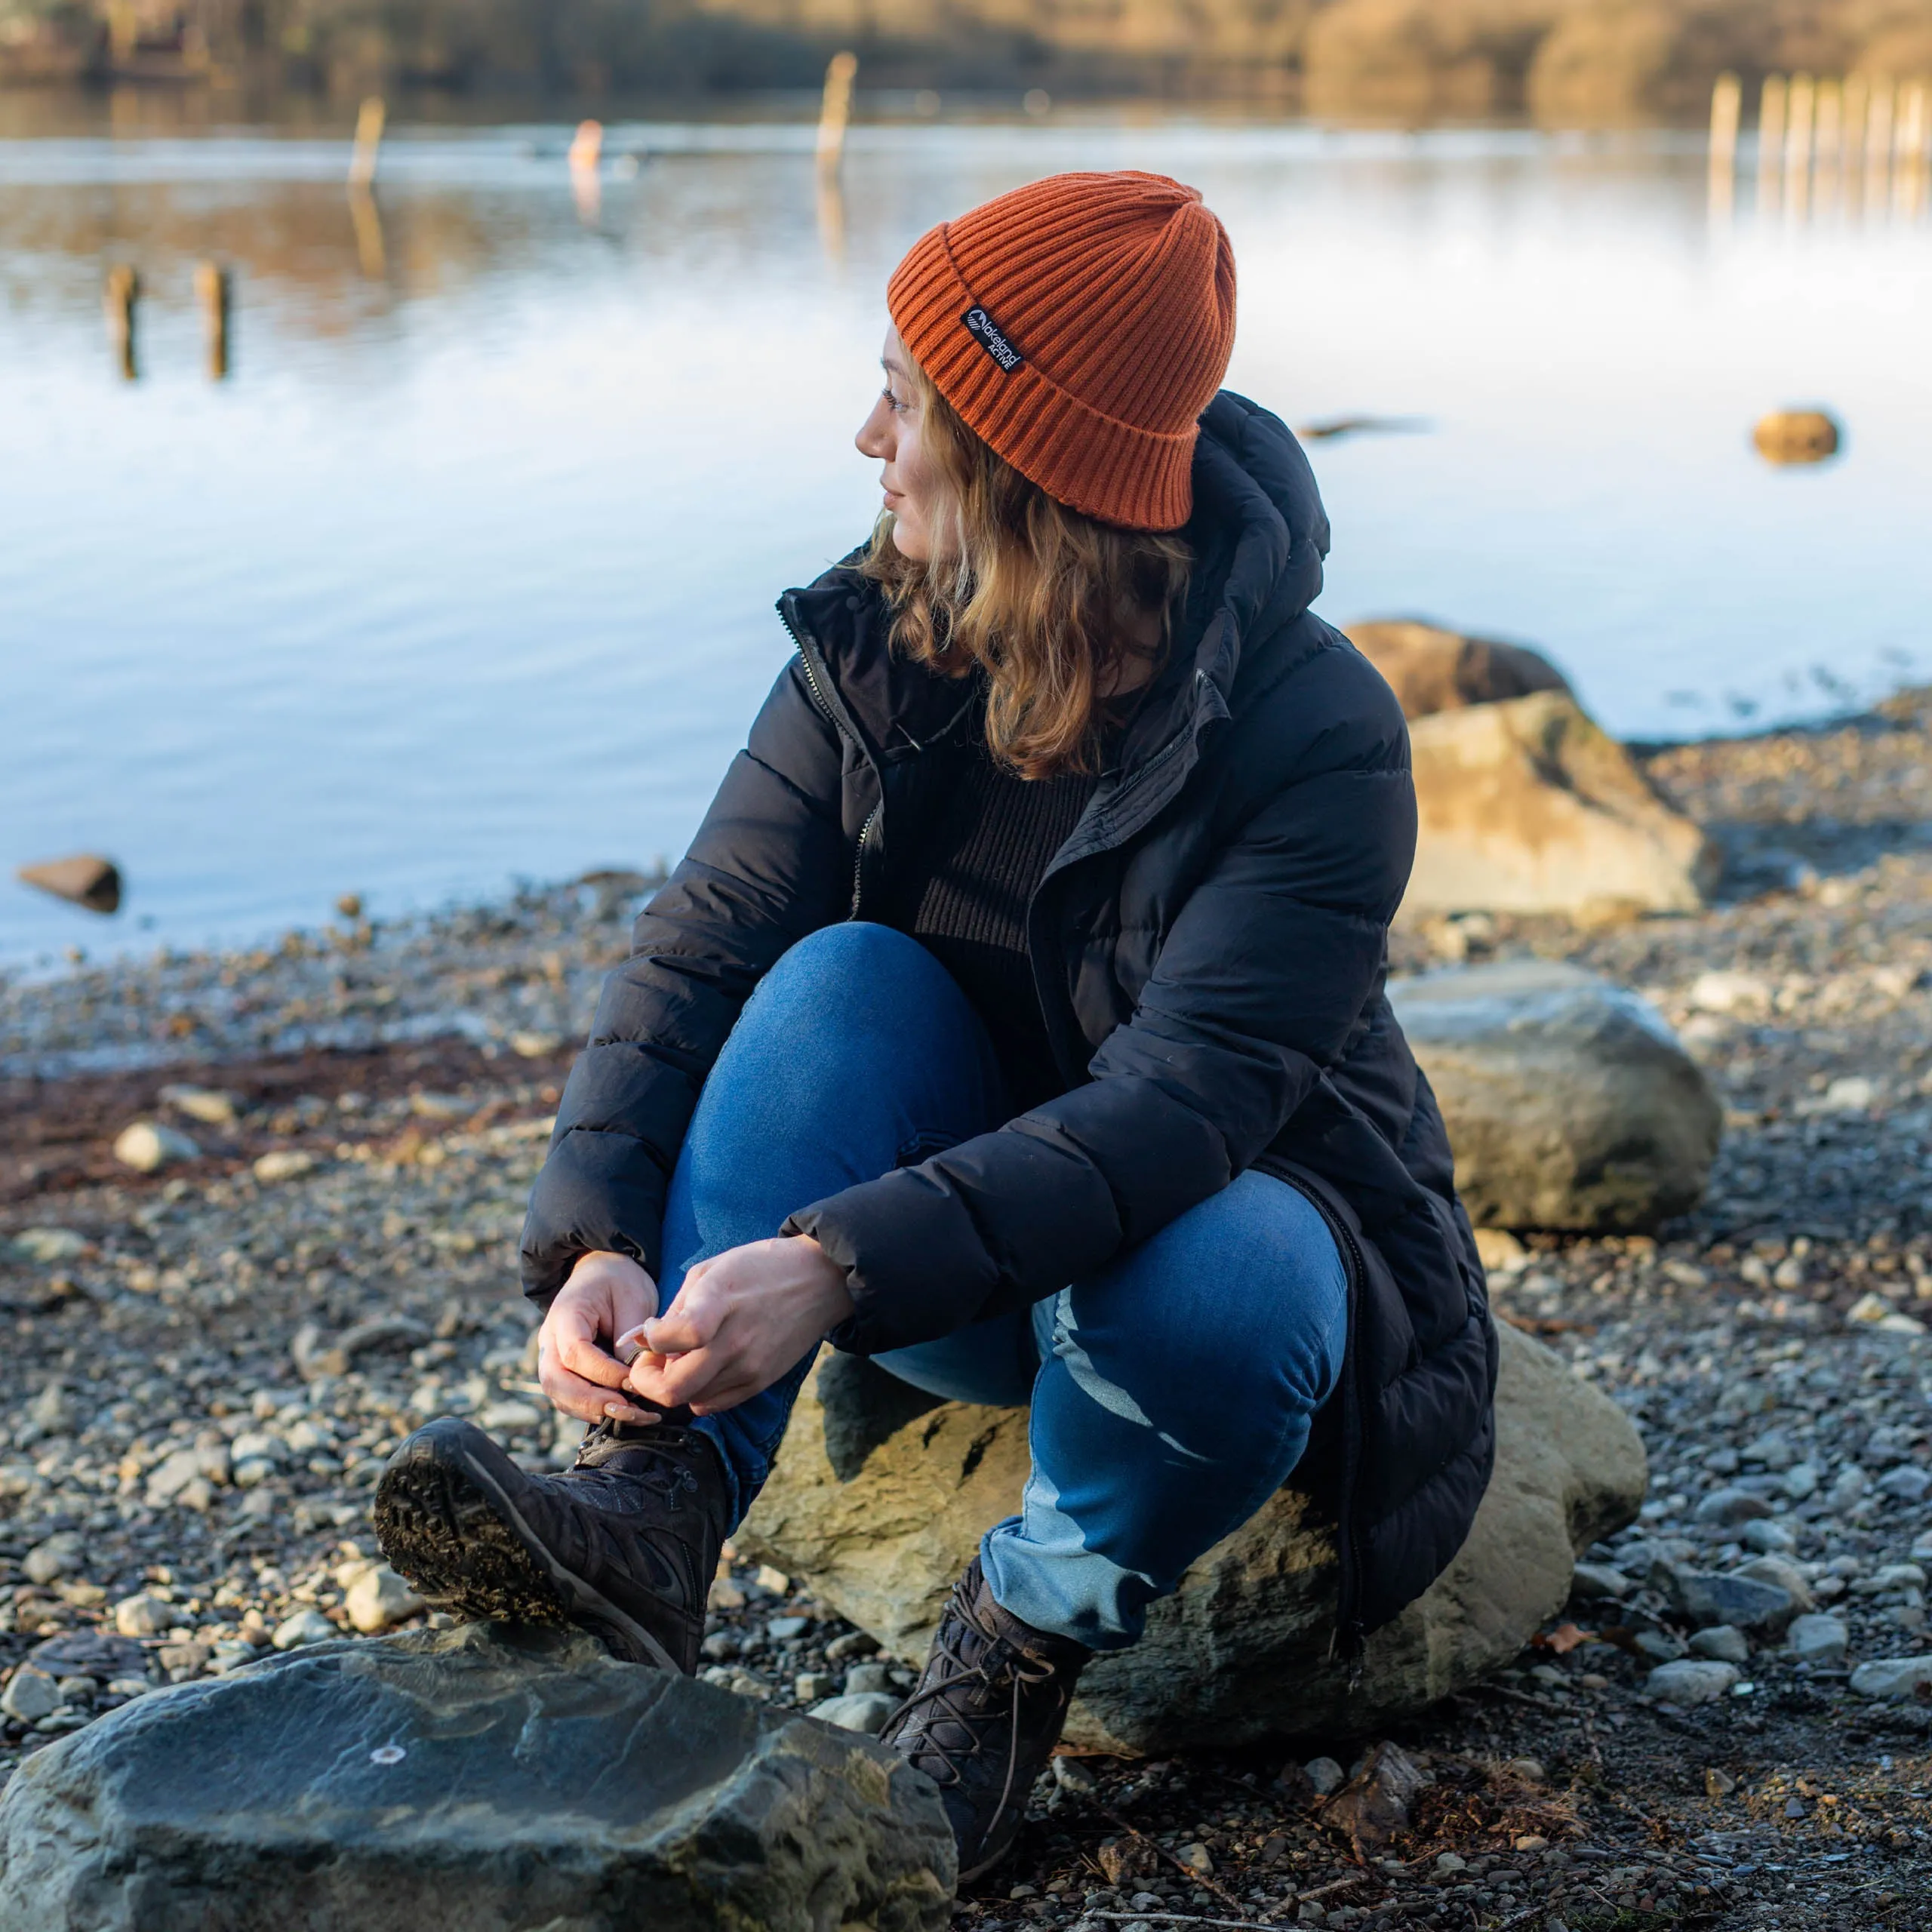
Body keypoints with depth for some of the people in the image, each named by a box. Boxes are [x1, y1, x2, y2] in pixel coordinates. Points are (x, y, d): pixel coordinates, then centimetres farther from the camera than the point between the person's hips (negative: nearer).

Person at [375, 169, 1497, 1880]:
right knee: (843, 979, -26)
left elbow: (1173, 1110, -35)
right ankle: (655, 1514, -35)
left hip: (1220, 1222, -4)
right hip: (961, 1256, 4)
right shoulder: (878, 652, -10)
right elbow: (704, 944, -16)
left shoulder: (1317, 736, -25)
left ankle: (1021, 1650, -11)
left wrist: (838, 1268, -47)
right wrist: (600, 1243, -33)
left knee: (1198, 1291, -39)